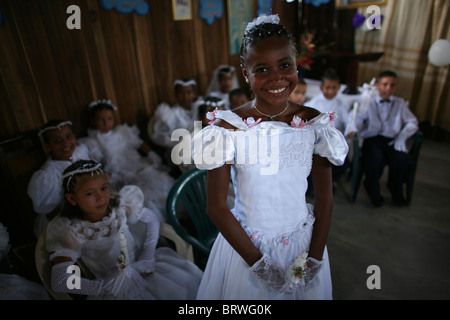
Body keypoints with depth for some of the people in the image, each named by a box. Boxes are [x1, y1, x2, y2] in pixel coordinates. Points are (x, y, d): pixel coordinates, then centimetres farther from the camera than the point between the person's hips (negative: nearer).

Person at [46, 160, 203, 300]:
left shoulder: (120, 205, -11)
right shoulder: (72, 231, -16)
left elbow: (152, 219, 4)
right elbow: (59, 282, -19)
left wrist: (147, 257, -5)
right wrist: (103, 287, -15)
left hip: (140, 266, 3)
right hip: (111, 284, -2)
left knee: (190, 281, -11)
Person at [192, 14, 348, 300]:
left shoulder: (314, 123, -10)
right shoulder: (227, 128, -19)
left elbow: (325, 197, -3)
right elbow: (216, 207, -15)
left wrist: (315, 258, -6)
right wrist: (258, 263, -12)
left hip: (304, 242, 3)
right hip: (244, 244, -2)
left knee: (306, 290, 26)